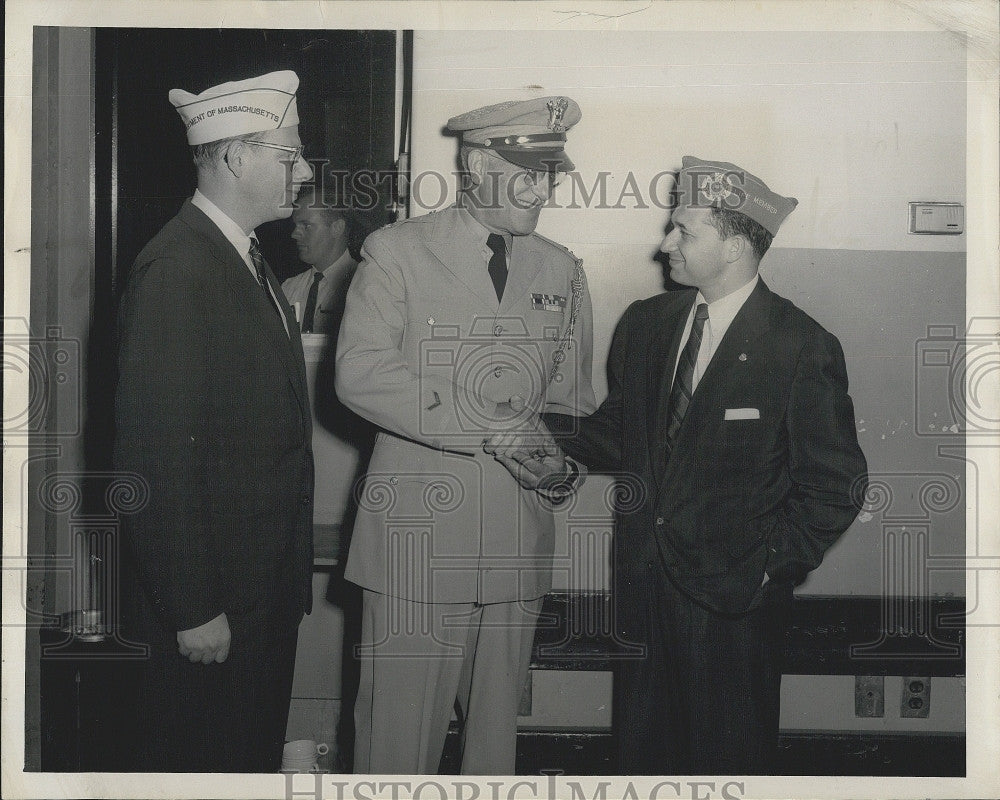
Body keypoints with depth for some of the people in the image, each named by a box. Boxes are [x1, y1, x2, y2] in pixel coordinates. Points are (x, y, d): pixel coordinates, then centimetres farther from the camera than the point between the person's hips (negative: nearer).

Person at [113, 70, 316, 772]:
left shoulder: (249, 260, 12)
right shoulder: (177, 269, -19)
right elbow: (158, 454, -22)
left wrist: (291, 574, 15)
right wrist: (193, 610, -20)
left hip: (268, 587, 9)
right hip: (211, 602, -9)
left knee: (258, 756, 19)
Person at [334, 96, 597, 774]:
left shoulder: (562, 272, 14)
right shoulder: (398, 252, -1)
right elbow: (360, 373, -13)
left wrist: (565, 463, -1)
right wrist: (488, 428, -18)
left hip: (519, 539, 4)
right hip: (418, 536, -4)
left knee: (497, 725, 13)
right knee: (400, 726, 1)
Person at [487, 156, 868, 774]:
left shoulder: (803, 347, -11)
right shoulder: (645, 324, 6)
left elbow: (836, 484, -9)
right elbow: (619, 433, 11)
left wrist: (767, 567, -13)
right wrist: (552, 438, -7)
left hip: (730, 598, -5)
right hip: (642, 580, 5)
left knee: (726, 758, 11)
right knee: (642, 746, 17)